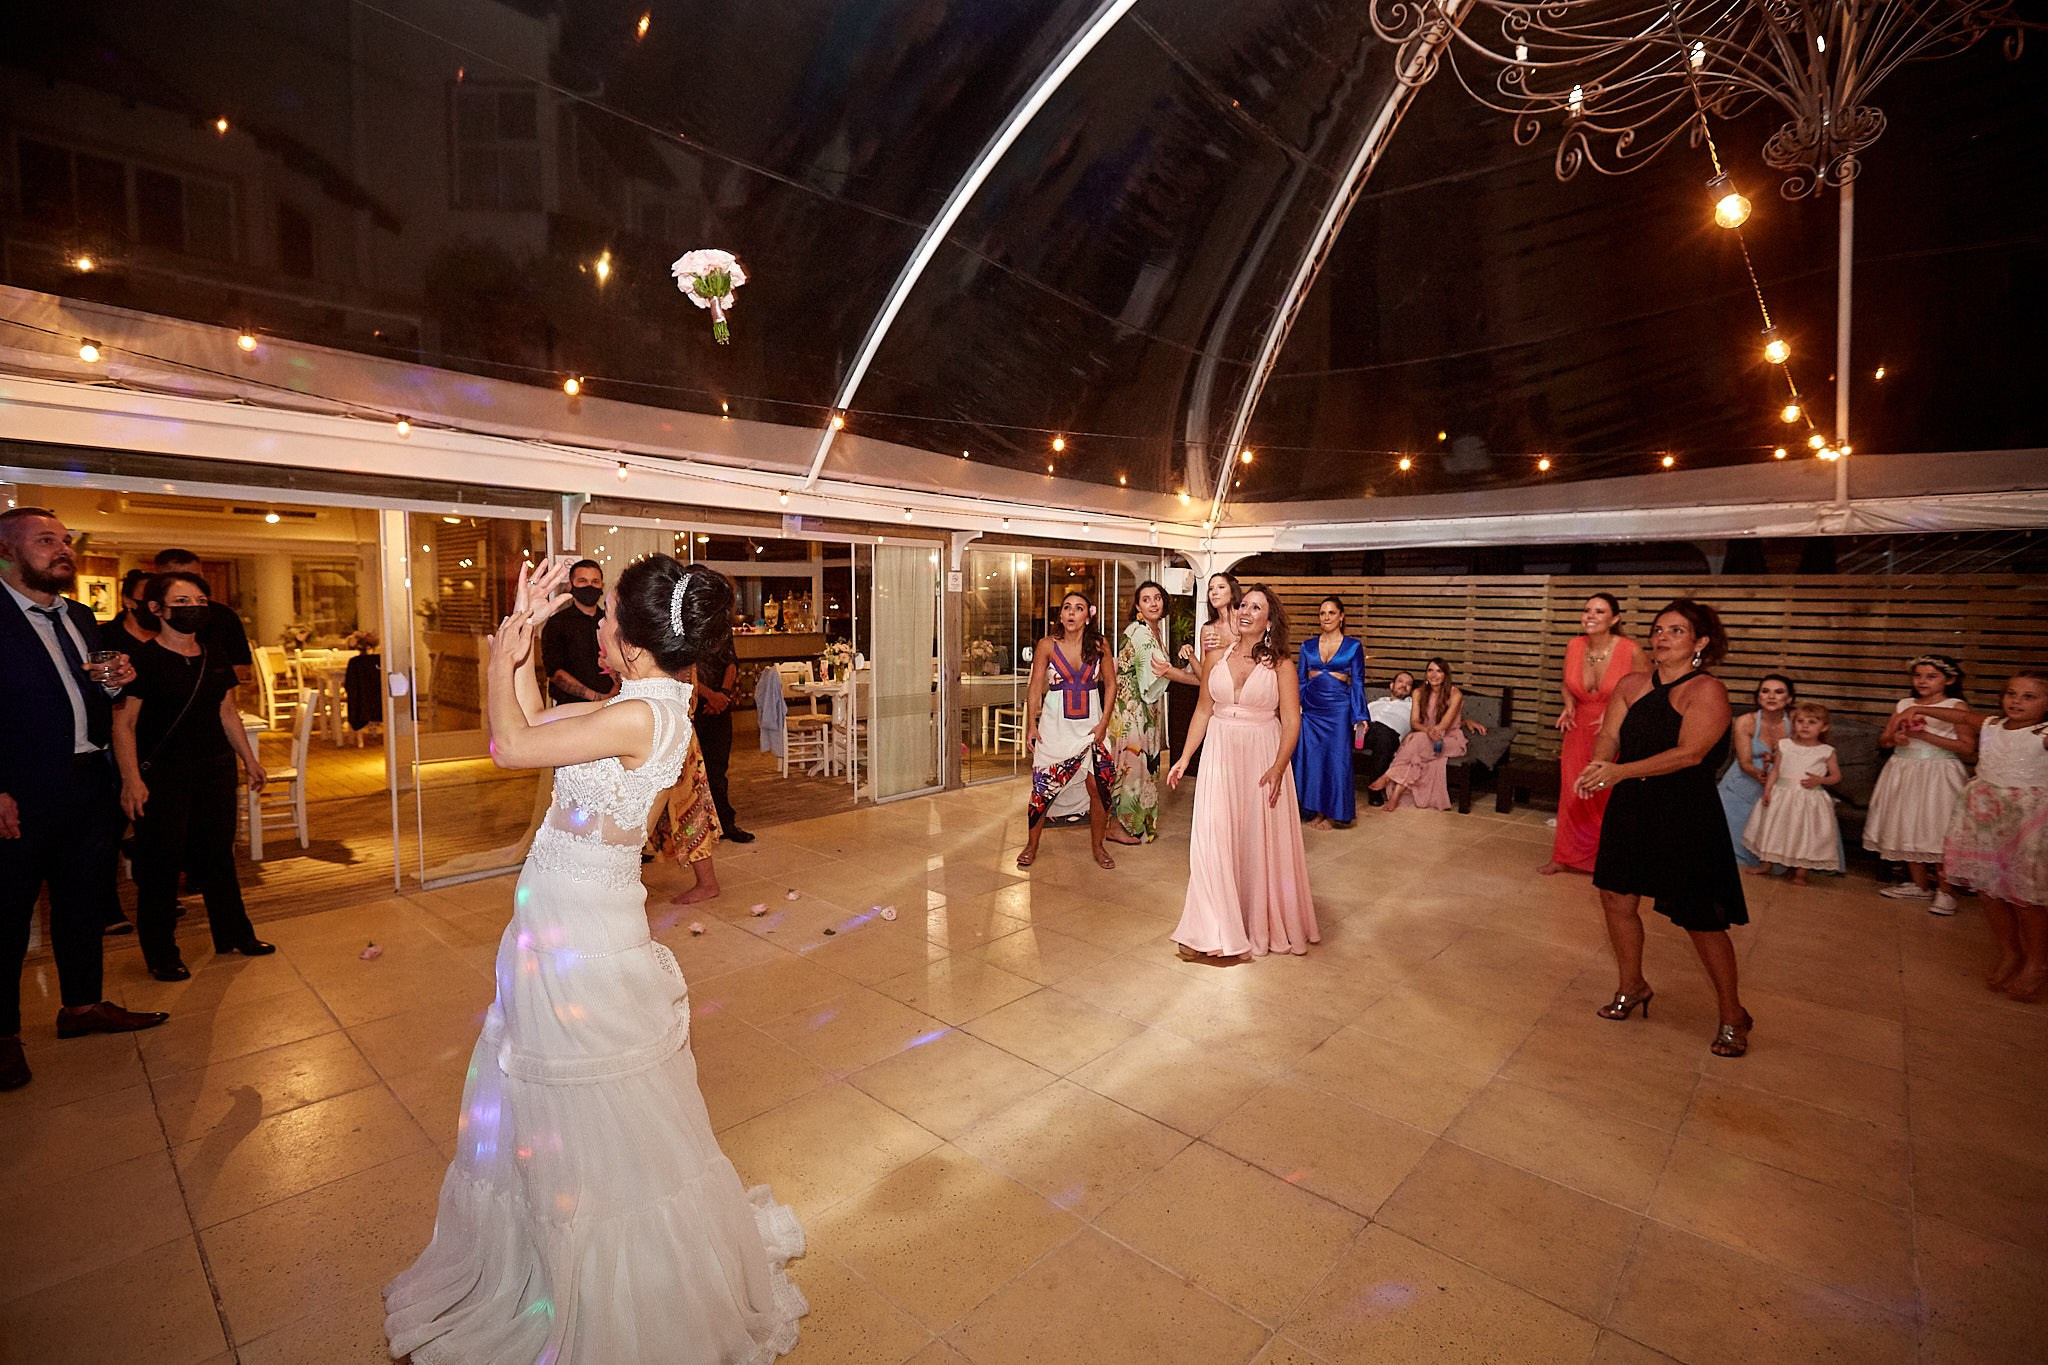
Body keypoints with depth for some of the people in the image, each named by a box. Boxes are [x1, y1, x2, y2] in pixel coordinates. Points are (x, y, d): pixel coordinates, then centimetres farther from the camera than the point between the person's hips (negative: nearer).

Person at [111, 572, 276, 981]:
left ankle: (233, 934, 24)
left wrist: (250, 760, 18)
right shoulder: (142, 660, -10)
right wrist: (131, 780, -19)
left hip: (215, 770, 5)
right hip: (161, 775, -5)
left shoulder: (215, 660, 9)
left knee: (219, 855, 13)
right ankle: (161, 953, 16)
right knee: (161, 864, 3)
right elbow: (123, 725, -12)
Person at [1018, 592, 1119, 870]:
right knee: (1042, 789, 1)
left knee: (1099, 788, 1)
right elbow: (1036, 688, -3)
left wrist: (1103, 723, -3)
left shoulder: (1099, 646, 0)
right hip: (1055, 727, -1)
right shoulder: (1047, 645, -4)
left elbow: (1110, 684, 5)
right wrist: (1031, 725, -9)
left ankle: (1098, 846, 22)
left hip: (1090, 727, 2)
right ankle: (1031, 846, 21)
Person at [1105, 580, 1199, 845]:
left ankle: (1138, 822, 27)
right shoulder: (1138, 631, -18)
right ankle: (1117, 826, 8)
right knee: (1131, 763, -3)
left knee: (1143, 762, 15)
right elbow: (1162, 669, -23)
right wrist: (1204, 681, -20)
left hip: (1147, 708, 9)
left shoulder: (1155, 630, 12)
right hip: (1131, 707, -9)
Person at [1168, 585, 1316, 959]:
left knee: (1260, 841, 6)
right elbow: (1203, 710, 8)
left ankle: (1261, 924, 26)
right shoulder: (1218, 657, 4)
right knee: (1214, 840, 1)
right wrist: (1185, 758, 5)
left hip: (1261, 756, -2)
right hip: (1220, 755, 3)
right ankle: (1216, 931, 12)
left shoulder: (1280, 664, -5)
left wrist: (1278, 767, -21)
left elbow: (1291, 721, -9)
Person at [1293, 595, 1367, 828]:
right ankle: (1317, 811, 16)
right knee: (1311, 759, 3)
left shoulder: (1353, 647, 3)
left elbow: (1358, 684, 1)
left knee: (1336, 759, 0)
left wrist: (1360, 717, -6)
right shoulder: (1307, 646, 9)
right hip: (1311, 709, 3)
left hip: (1338, 710, -3)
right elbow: (1300, 681, 11)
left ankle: (1331, 814, 13)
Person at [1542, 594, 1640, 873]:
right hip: (1580, 732, 4)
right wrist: (1569, 706, -7)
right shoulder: (1574, 646, -4)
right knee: (1573, 795, 12)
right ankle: (1567, 857, 26)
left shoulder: (1630, 650, -17)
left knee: (1611, 798, 5)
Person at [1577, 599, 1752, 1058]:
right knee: (1616, 899, 10)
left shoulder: (1706, 690, -12)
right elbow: (1609, 736, -1)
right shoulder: (1631, 685, 5)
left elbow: (1689, 752, -22)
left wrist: (1621, 771, -30)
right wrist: (1599, 764, -23)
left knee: (1700, 918, 3)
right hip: (1630, 809, 6)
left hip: (1688, 817, -5)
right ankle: (1632, 986, 33)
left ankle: (1733, 1016, 24)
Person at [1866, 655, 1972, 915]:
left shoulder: (1957, 707, -4)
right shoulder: (1903, 705, 9)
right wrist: (1894, 738, -8)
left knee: (1938, 833, -6)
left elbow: (1966, 747, -12)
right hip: (1903, 773, 5)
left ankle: (1945, 892, 7)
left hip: (1938, 776, -5)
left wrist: (1924, 735, -18)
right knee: (1907, 831, 10)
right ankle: (1920, 885, 24)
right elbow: (1883, 739, 14)